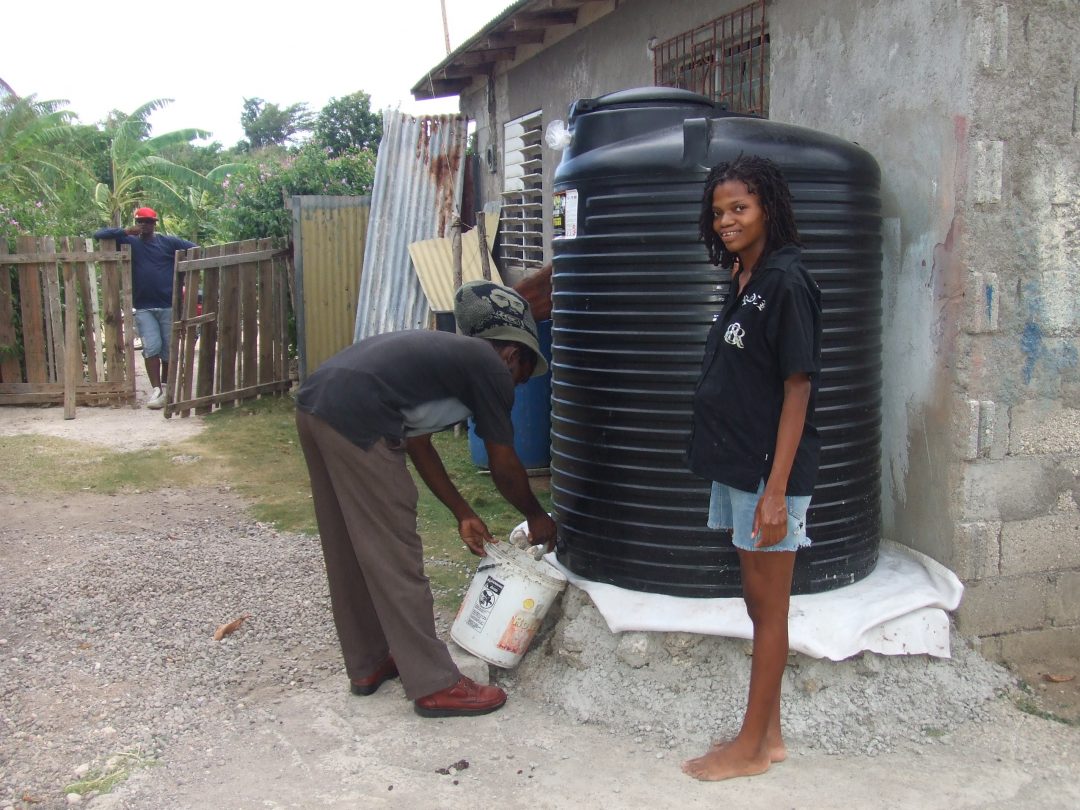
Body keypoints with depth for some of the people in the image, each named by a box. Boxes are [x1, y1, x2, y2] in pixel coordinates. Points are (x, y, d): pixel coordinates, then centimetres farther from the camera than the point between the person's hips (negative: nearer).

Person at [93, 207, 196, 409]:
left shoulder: (168, 242, 6)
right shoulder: (129, 242, 7)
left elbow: (196, 250, 4)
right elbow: (98, 234, 3)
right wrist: (126, 231, -7)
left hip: (168, 305, 0)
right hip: (144, 307, 0)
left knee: (169, 348, 6)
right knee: (151, 348, -9)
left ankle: (166, 386, 22)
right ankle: (156, 391, -7)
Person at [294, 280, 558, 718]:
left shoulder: (444, 352, 28)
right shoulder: (491, 367, 5)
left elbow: (418, 444, 31)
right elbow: (504, 466, 9)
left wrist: (463, 514, 35)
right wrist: (537, 517, 26)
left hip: (313, 402, 10)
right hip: (355, 418, -10)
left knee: (348, 552, 19)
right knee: (394, 559, 0)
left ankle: (367, 665, 34)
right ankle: (435, 685, 11)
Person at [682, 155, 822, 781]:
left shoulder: (785, 281, -14)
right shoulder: (745, 281, 13)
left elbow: (798, 388, -17)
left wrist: (776, 489, -21)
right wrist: (746, 478, 16)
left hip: (770, 470, -9)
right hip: (737, 468, 9)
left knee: (769, 608, 3)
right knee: (759, 604, 16)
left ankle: (752, 748, 16)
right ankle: (769, 734, 29)